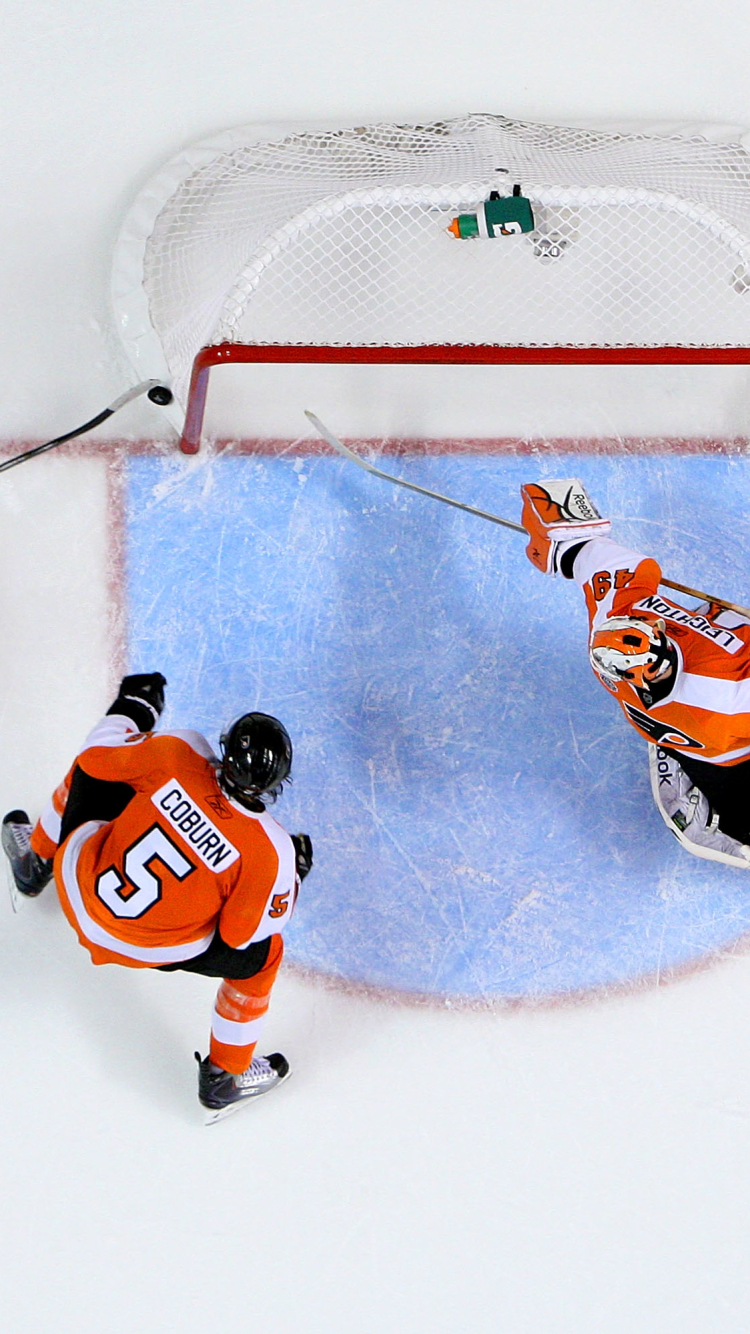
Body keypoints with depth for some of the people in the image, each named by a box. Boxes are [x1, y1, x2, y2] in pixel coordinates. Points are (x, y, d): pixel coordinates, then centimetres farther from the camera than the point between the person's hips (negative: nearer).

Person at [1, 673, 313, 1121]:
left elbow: (96, 758, -7)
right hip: (149, 948, -3)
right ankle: (224, 1078, 30)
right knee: (263, 952, 17)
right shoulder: (270, 852, -25)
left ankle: (36, 860, 52)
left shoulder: (178, 756, -22)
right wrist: (293, 875, -1)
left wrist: (131, 706, 11)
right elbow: (239, 934, -12)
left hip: (81, 891, 3)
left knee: (91, 772, 24)